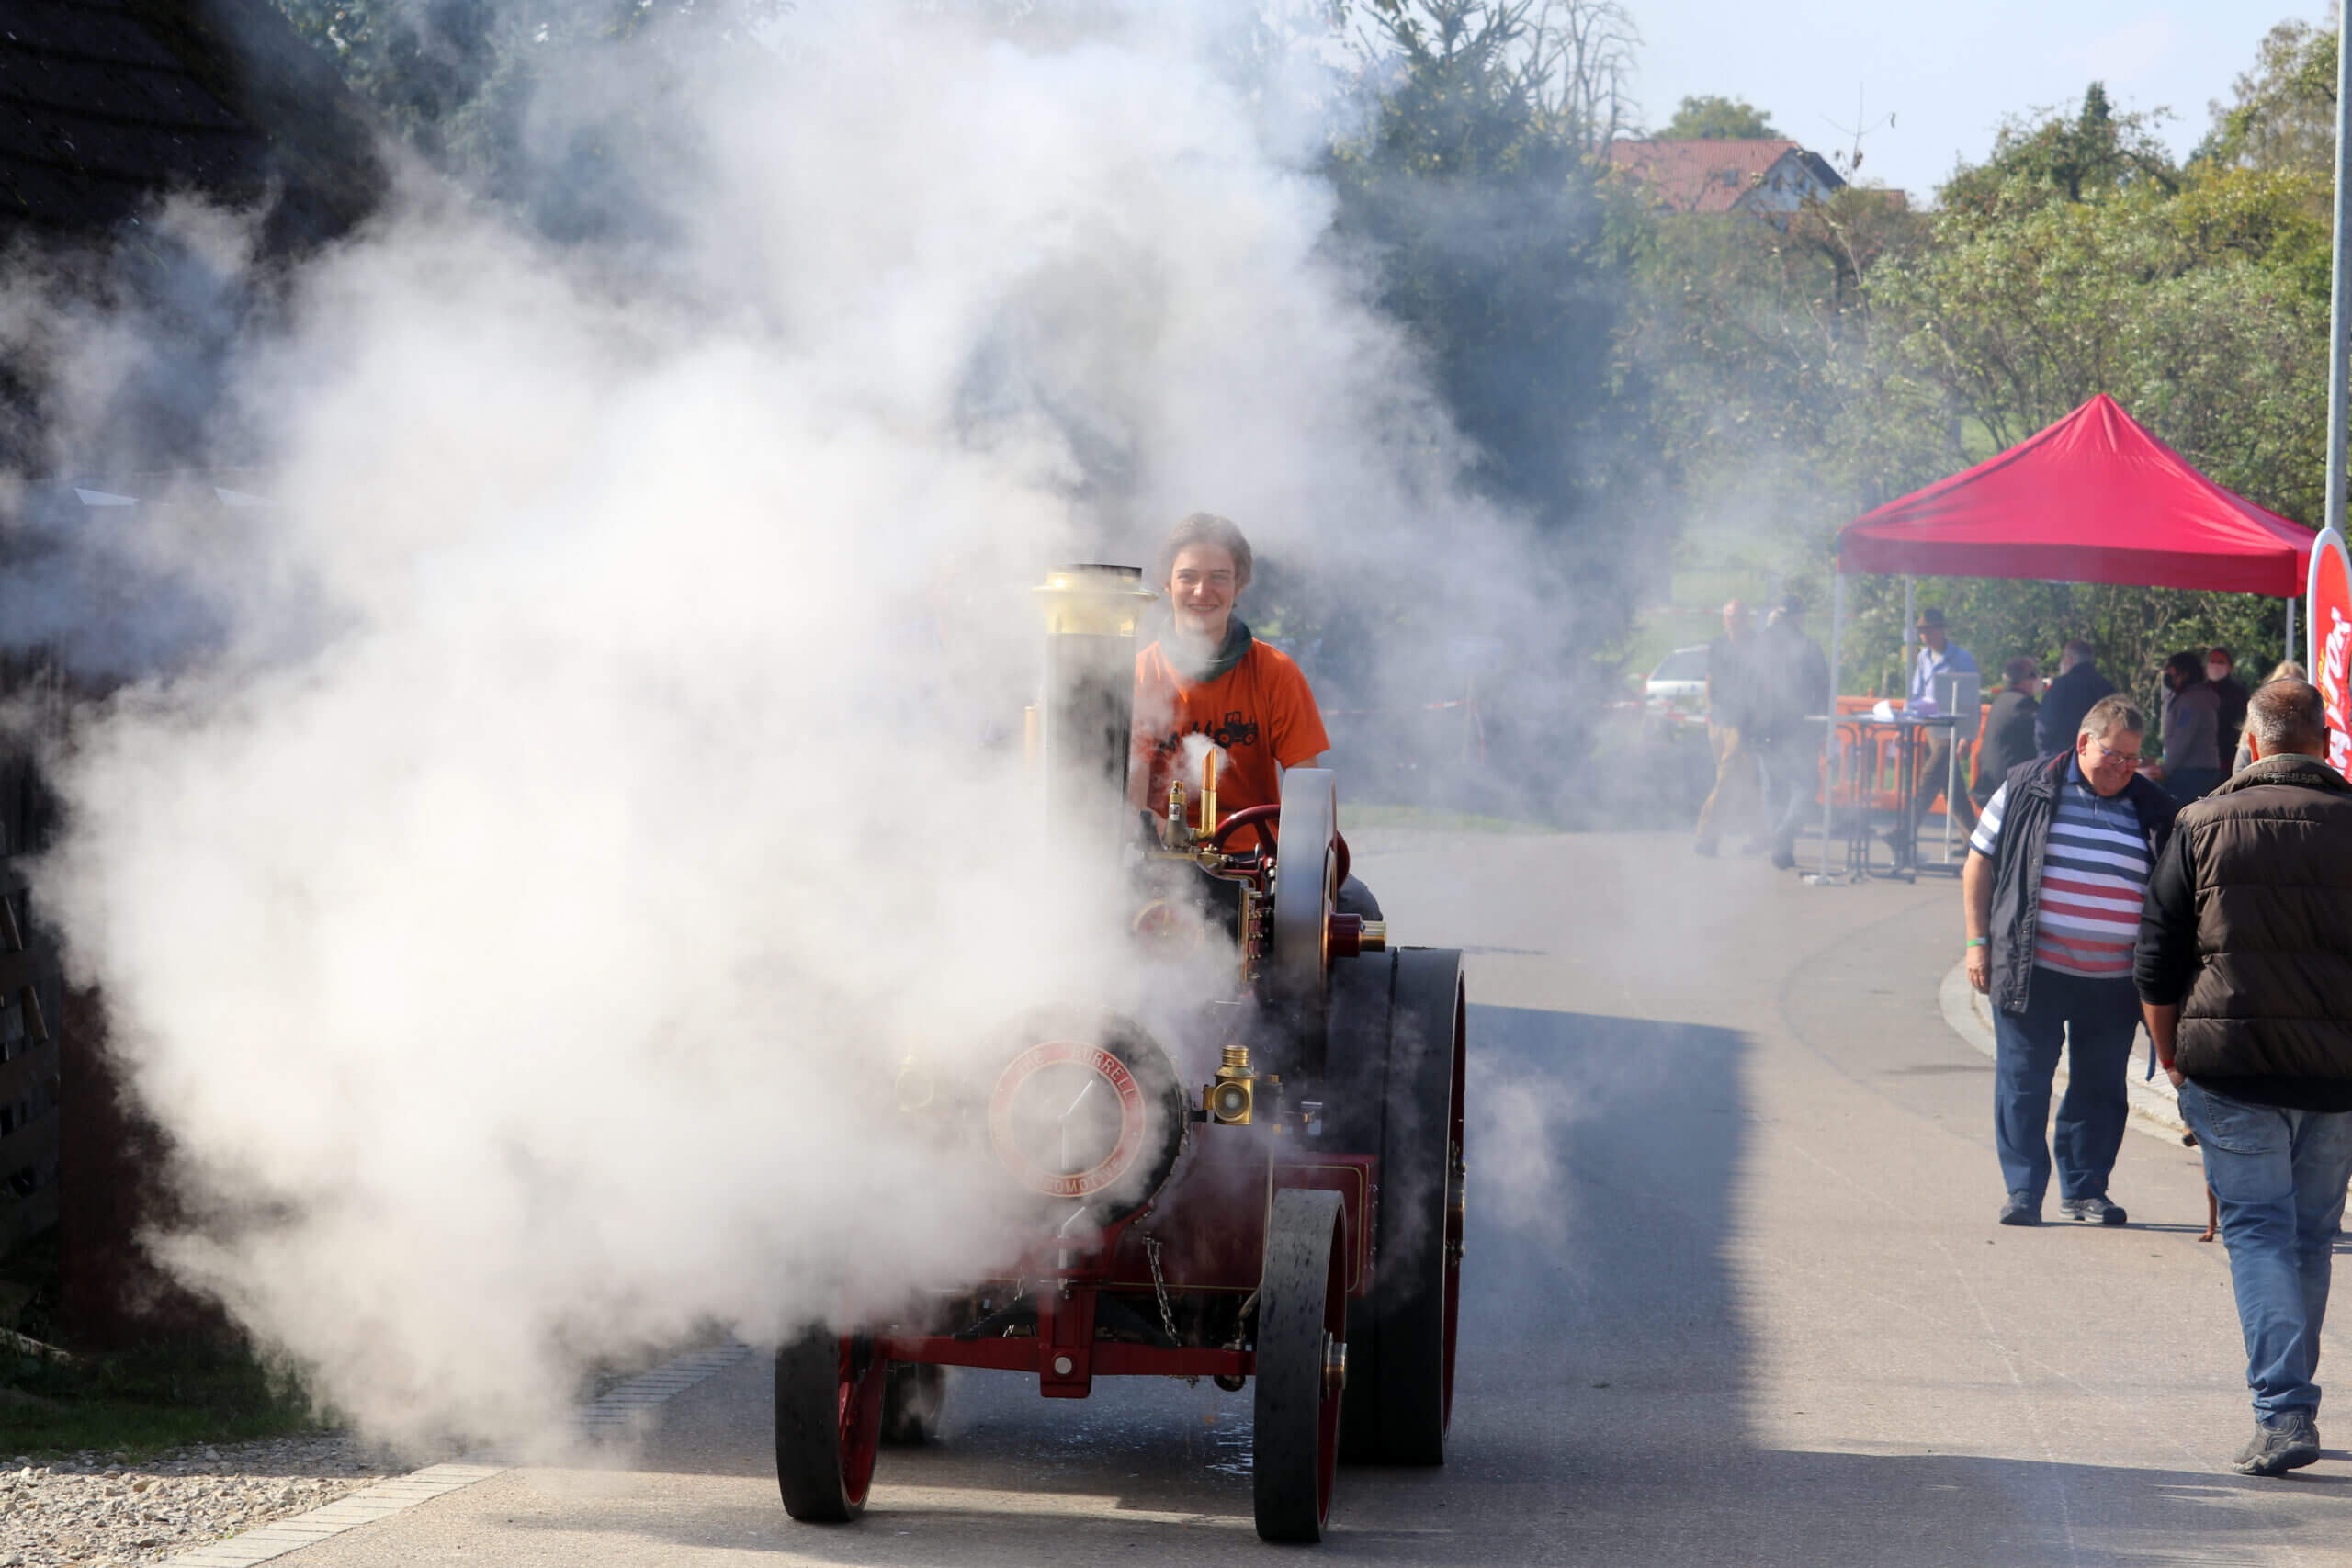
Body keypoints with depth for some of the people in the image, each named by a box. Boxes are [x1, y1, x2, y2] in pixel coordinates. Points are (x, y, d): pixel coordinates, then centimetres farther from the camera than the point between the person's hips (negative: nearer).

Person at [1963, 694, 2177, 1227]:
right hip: (2032, 972, -2)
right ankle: (2023, 1189, 5)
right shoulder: (2028, 789, 1)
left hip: (2114, 983, 3)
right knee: (2023, 1082, -1)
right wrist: (1979, 941, 0)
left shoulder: (2152, 811, 8)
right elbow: (1980, 863, 6)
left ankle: (2085, 1188, 20)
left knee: (2101, 1088, 8)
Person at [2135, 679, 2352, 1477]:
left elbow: (2157, 963, 3)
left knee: (2258, 1234, -1)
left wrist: (2171, 1058, 14)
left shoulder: (2204, 826, -1)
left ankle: (2281, 1412, -14)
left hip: (2233, 1069, -1)